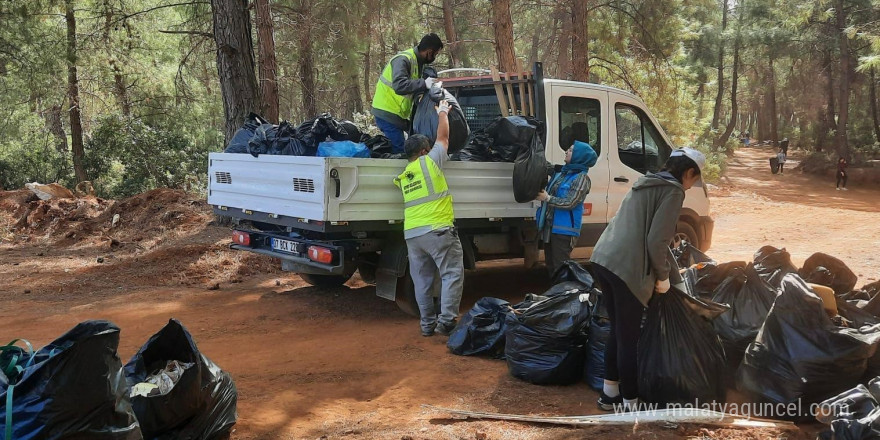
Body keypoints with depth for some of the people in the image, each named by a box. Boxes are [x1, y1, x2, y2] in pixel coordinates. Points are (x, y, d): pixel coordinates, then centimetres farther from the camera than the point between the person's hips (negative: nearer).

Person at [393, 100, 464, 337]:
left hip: (411, 234, 6)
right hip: (437, 230, -6)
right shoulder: (429, 162, 1)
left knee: (422, 280, 12)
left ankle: (427, 323, 14)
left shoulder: (402, 177, 16)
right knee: (452, 274, -1)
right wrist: (442, 113, 28)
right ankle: (447, 320, -9)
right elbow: (443, 136, 13)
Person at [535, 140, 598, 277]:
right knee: (550, 265, 17)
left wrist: (547, 198, -15)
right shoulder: (562, 173, 11)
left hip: (564, 230, -8)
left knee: (560, 267, -4)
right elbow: (549, 194, 21)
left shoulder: (581, 178, -12)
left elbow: (570, 203, -17)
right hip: (549, 226, 8)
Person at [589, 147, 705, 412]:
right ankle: (630, 404, 12)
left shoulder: (645, 184, 22)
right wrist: (663, 277, 2)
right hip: (626, 269, -8)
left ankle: (609, 393, 30)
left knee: (618, 332, 20)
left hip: (603, 259, 9)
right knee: (628, 339, 2)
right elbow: (656, 241, -13)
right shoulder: (673, 191, -4)